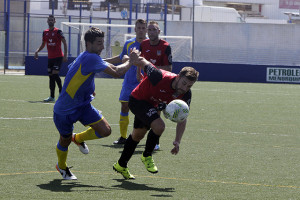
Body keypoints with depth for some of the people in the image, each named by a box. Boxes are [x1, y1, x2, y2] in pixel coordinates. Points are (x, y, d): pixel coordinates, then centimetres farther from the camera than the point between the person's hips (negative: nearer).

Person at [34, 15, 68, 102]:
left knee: (55, 74, -16)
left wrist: (65, 55, -16)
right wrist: (37, 51, 4)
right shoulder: (45, 32, 10)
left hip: (58, 57, -6)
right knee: (51, 76, 5)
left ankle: (61, 92, -1)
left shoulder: (58, 32, -8)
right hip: (50, 57, 6)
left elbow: (64, 43, -8)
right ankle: (52, 97, 8)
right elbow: (43, 44, 21)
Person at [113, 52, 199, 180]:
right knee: (159, 126, -28)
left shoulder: (186, 95, -22)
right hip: (137, 100, -7)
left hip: (152, 105, 7)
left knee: (138, 135, 23)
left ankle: (121, 165, 43)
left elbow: (182, 119, -14)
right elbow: (143, 63, -24)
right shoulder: (160, 78, -40)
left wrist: (177, 141, -22)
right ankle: (147, 156, -3)